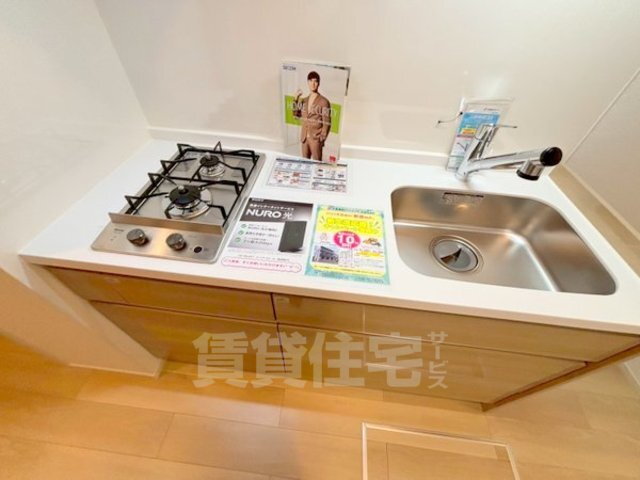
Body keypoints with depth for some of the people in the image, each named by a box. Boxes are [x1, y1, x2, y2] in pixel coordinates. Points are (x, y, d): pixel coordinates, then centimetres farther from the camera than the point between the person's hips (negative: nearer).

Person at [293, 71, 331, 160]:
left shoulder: (323, 101, -6)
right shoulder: (304, 100, 11)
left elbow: (327, 123, -9)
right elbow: (296, 115, 8)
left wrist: (322, 139, -13)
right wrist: (296, 100, -1)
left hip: (316, 139, -6)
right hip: (304, 138, 6)